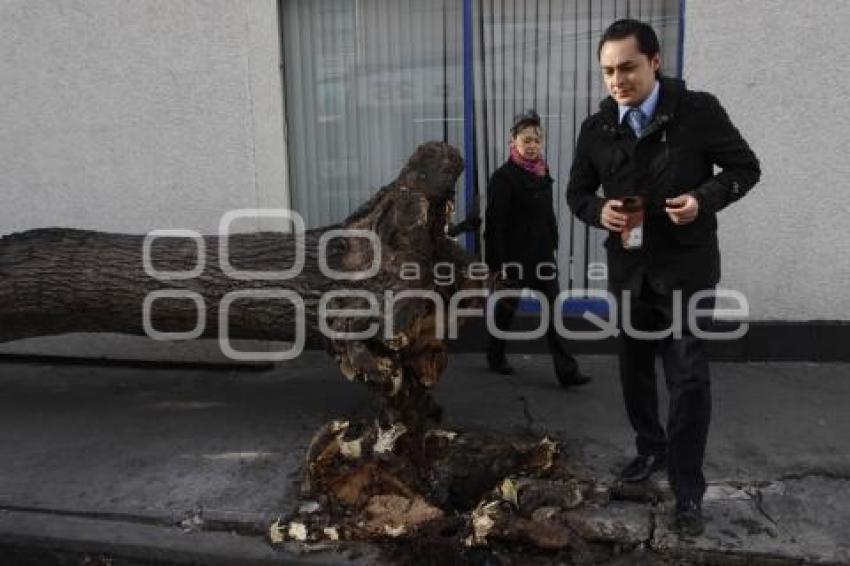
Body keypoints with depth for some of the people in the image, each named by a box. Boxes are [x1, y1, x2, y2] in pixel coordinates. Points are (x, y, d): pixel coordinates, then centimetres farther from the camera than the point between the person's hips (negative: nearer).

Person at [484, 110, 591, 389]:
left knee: (552, 312, 3)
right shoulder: (503, 177, -14)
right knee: (506, 308, 12)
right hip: (515, 257, -6)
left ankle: (567, 371, 5)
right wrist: (498, 262, -18)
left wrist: (552, 246, 13)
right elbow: (495, 224, -16)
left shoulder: (542, 172, 8)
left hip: (542, 256, 6)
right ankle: (496, 357, 33)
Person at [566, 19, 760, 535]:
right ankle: (651, 449, 39)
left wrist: (705, 199, -21)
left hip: (686, 266, -4)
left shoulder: (699, 111, -9)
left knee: (689, 377, -3)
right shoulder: (597, 129, 1)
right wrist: (598, 211, -14)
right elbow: (577, 192, 9)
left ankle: (688, 489, 13)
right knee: (635, 368, 16)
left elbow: (745, 167, -2)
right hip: (628, 268, 4)